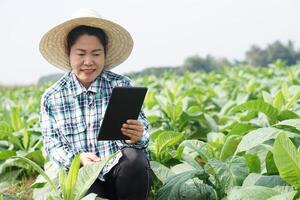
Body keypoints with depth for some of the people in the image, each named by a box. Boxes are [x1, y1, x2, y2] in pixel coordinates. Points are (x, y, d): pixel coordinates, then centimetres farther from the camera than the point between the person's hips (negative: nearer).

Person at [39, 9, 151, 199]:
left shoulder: (122, 85, 1)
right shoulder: (51, 98, 4)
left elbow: (143, 131, -2)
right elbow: (53, 144, 3)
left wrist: (138, 137, -27)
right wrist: (78, 158, -18)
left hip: (123, 169, 2)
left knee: (134, 158, -32)